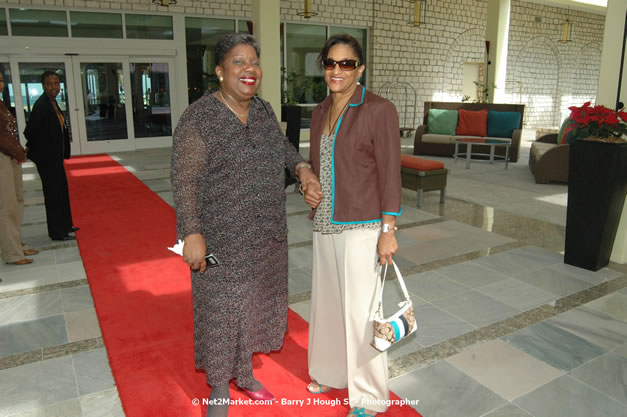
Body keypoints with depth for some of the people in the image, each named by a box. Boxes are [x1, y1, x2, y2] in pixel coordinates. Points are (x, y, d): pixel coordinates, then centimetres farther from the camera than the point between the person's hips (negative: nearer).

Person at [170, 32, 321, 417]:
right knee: (220, 308, 6)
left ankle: (244, 373, 42)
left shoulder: (264, 110, 4)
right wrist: (192, 234, -21)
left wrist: (303, 169, -1)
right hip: (221, 238, -6)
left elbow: (281, 146, 19)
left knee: (255, 302, 19)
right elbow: (184, 180, -16)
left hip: (266, 234, 7)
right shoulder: (199, 118, -16)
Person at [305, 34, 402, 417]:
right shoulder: (321, 112, 10)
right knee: (327, 300, 18)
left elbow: (390, 173, -12)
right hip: (325, 225, 7)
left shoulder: (379, 110, -10)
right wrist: (315, 213, 17)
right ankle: (332, 372, 40)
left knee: (359, 309, 2)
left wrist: (388, 231, -15)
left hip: (361, 226, -7)